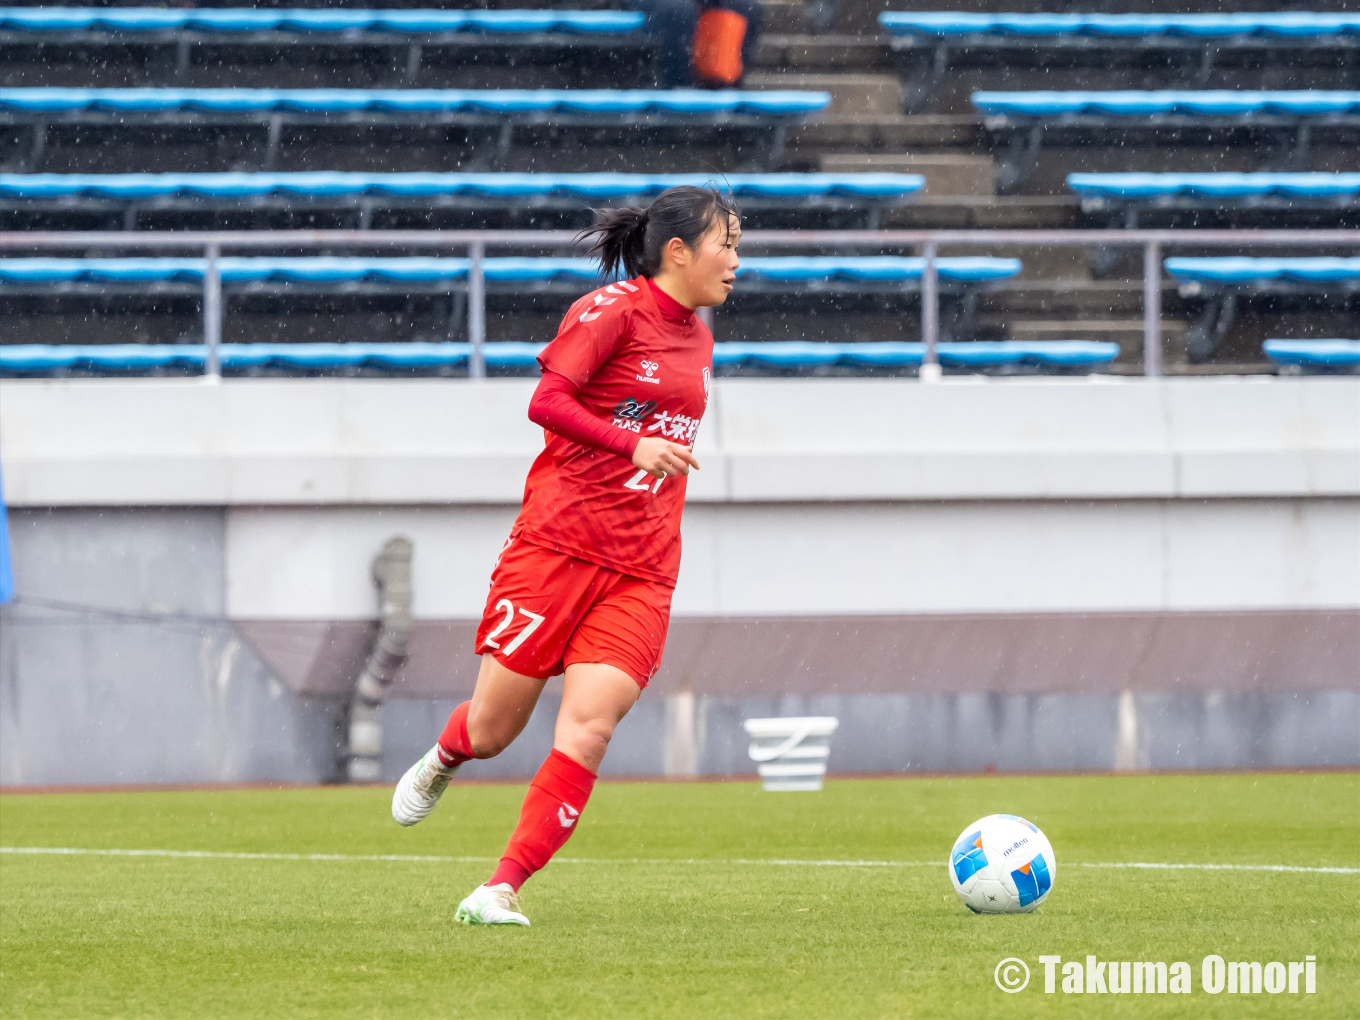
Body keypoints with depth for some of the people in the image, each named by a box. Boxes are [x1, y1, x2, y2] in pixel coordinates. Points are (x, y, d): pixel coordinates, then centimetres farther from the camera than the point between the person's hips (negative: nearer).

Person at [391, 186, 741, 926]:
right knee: (493, 731, 4)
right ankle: (441, 762, 41)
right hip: (559, 545, -5)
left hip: (639, 573, 5)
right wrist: (632, 445, -29)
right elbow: (548, 400, -17)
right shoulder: (613, 310, -6)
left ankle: (502, 891, -13)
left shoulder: (695, 338, 17)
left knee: (588, 727, -15)